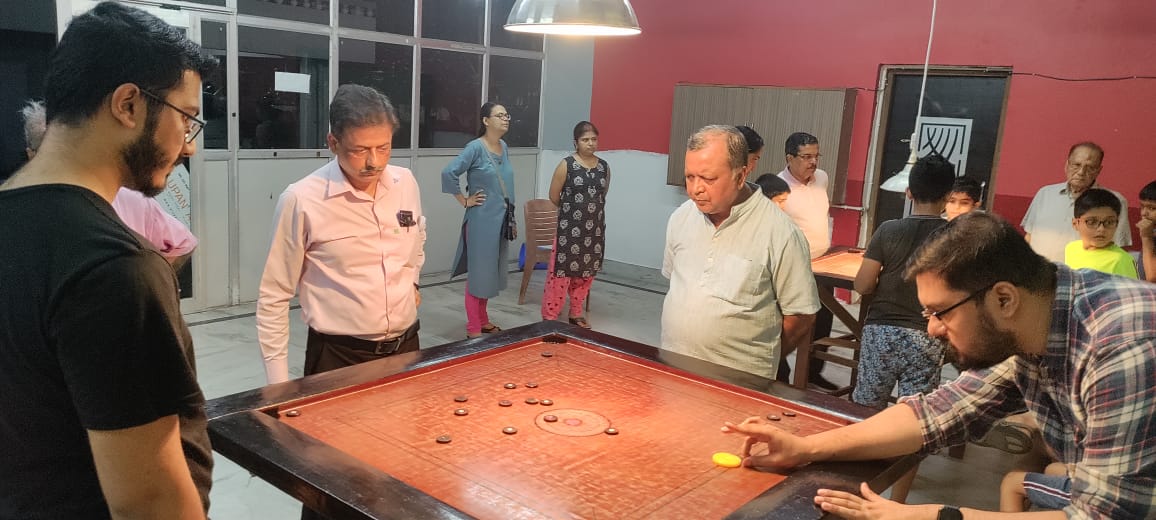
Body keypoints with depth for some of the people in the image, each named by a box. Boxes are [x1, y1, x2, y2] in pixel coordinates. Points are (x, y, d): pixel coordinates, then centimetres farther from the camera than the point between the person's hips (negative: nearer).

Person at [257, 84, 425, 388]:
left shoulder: (405, 183, -1)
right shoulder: (301, 201, -16)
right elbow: (273, 297, -9)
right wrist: (278, 383, -9)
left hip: (406, 346, 5)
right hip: (338, 356, -4)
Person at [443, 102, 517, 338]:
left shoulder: (504, 147, 10)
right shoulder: (476, 147, -13)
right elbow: (449, 173, -21)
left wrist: (511, 218, 16)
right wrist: (465, 201, -12)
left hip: (501, 220, 7)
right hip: (481, 220, -7)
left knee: (491, 272, 15)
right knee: (478, 272, -1)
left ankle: (483, 321, 29)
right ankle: (473, 329, 8)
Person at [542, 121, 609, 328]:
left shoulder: (604, 167, 6)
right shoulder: (566, 165, -7)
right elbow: (554, 196, -2)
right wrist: (571, 209, 9)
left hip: (595, 229, 5)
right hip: (569, 228, -5)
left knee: (586, 272, 13)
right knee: (561, 271, -4)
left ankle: (576, 314, 27)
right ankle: (549, 316, 6)